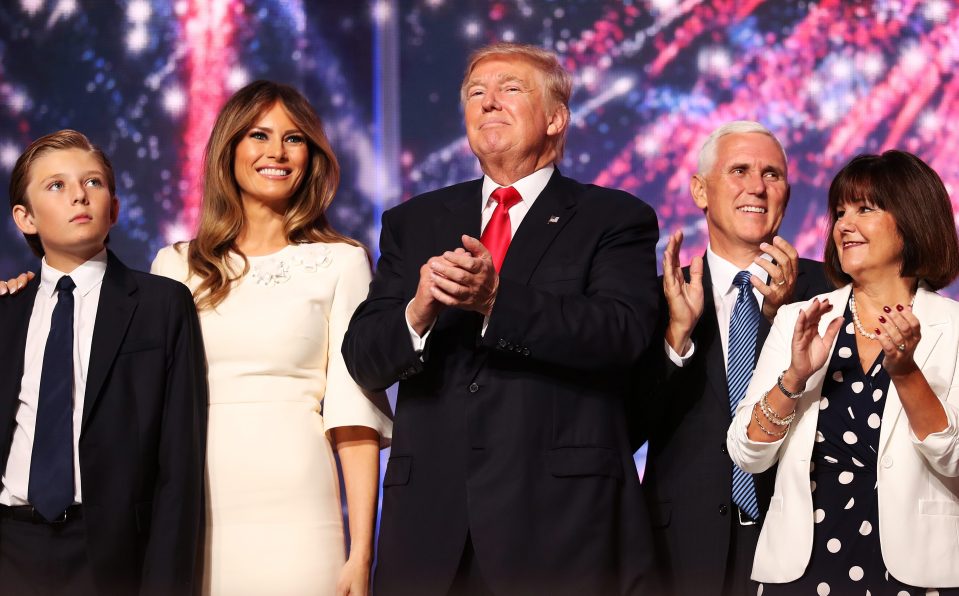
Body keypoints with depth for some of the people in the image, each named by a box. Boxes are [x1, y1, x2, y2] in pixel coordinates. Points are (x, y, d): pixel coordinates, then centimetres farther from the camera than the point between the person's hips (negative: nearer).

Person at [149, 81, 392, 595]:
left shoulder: (340, 262, 5)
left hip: (291, 511, -2)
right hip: (191, 508, 2)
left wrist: (361, 553, -8)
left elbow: (354, 412, -2)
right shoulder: (176, 266, 13)